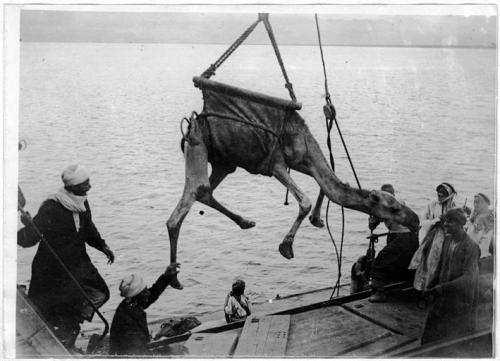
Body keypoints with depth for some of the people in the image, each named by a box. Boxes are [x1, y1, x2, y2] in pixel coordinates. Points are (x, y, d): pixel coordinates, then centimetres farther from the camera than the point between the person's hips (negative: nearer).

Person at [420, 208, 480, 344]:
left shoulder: (471, 247, -18)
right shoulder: (447, 241, 4)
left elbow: (468, 278, -24)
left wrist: (442, 288, -26)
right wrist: (430, 287, 5)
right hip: (442, 299, 7)